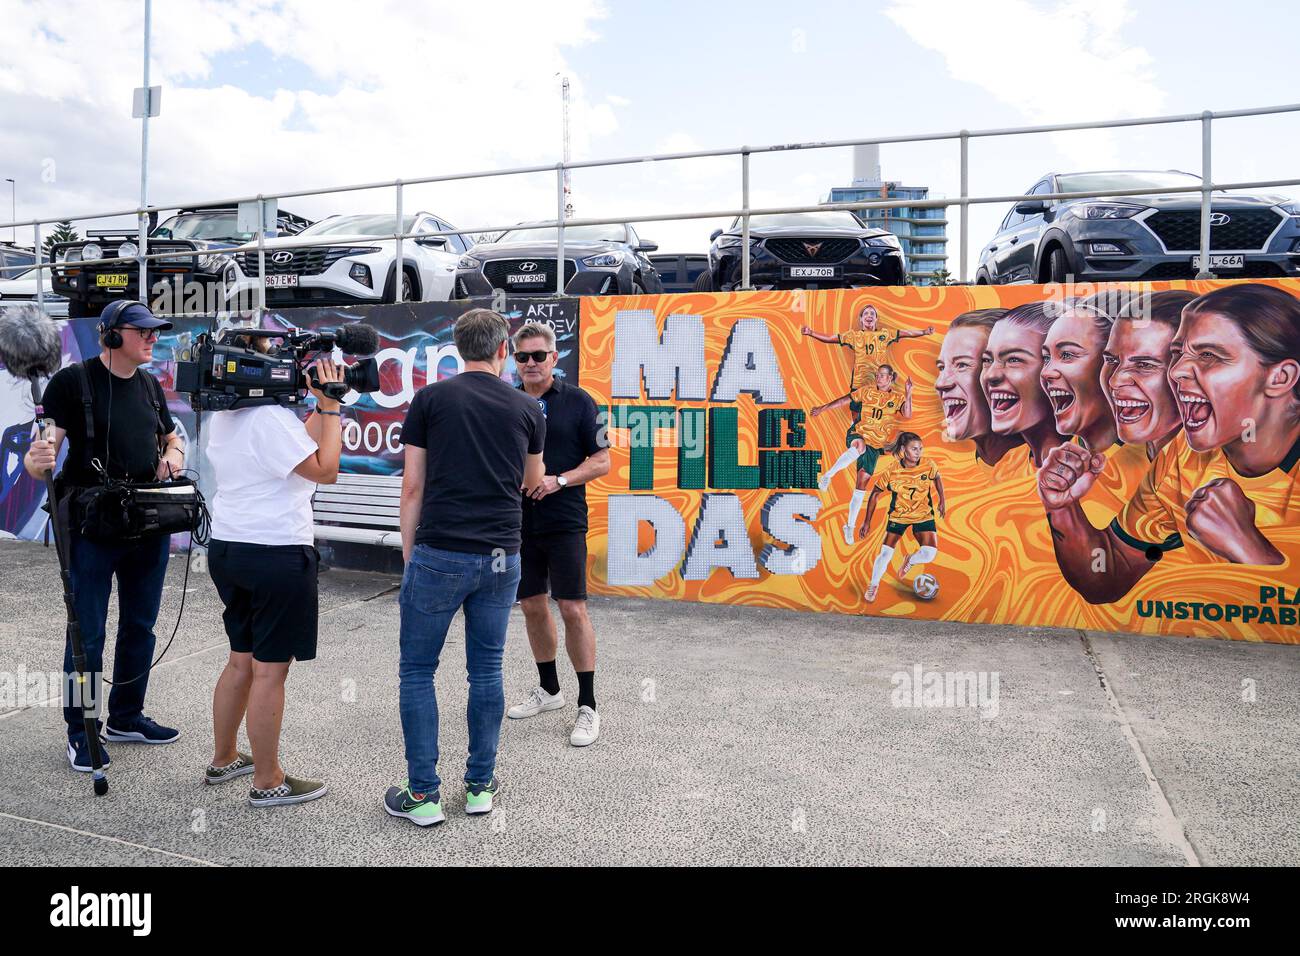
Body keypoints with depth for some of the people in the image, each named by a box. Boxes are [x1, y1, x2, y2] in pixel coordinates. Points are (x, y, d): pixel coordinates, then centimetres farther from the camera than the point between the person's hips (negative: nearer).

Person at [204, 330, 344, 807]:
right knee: (270, 670, 0)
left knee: (241, 659, 21)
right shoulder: (271, 417, -18)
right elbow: (325, 469, -17)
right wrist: (331, 406, -12)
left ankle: (223, 759, 33)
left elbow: (297, 445, 14)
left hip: (227, 548, 9)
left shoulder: (223, 416, 11)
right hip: (276, 556, -9)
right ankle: (268, 782, 10)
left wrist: (320, 405, 9)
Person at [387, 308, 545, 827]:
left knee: (417, 671, 9)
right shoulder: (527, 407, 6)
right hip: (501, 558, 3)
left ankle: (423, 794, 13)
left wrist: (408, 555, 8)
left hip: (439, 554, -2)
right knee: (486, 671, 13)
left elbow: (413, 487, -1)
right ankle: (480, 785, 22)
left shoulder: (429, 399, 0)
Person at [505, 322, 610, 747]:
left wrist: (559, 481, -16)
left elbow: (602, 461, -3)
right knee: (532, 606, 13)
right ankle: (548, 689, 30)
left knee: (573, 609, -5)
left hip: (564, 521, -4)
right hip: (519, 521, 4)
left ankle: (588, 706, 4)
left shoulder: (577, 401, -2)